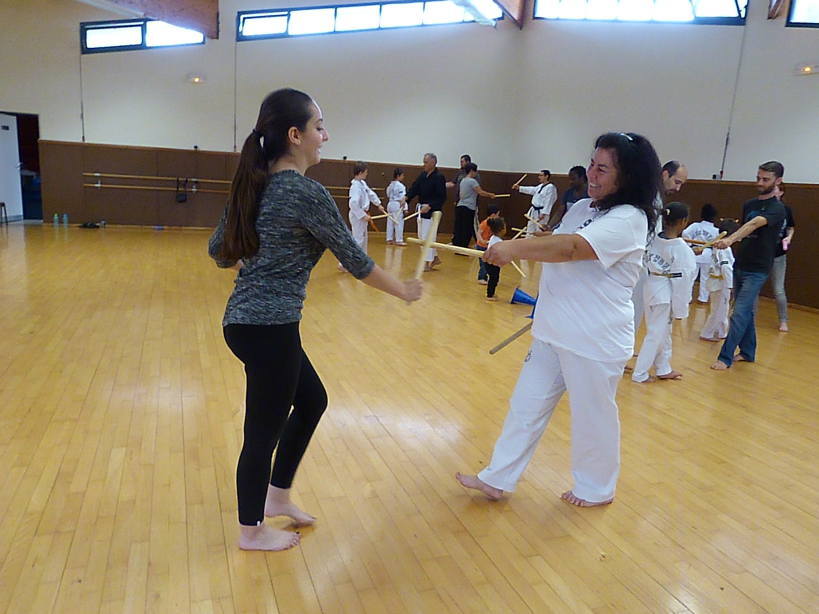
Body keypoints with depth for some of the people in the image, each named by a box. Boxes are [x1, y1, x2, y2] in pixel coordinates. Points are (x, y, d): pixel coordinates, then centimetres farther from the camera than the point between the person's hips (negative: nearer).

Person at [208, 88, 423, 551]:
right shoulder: (307, 193, -17)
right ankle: (252, 530, 30)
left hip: (248, 321, 9)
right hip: (269, 328, -9)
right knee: (264, 429, 8)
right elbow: (356, 260, -11)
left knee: (312, 400, 23)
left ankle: (277, 496, 38)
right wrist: (405, 291, 3)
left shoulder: (256, 185, 8)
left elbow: (220, 251, 14)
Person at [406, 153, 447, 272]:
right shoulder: (423, 175, 8)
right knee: (421, 235, 15)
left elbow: (441, 197, -18)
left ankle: (428, 263, 4)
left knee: (427, 236, -6)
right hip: (422, 208, 9)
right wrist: (406, 198, -13)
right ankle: (435, 258, 29)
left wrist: (430, 206, -27)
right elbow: (415, 188, 4)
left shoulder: (439, 177, -14)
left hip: (432, 210, -9)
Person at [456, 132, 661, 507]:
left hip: (595, 340, -8)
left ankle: (596, 489, 35)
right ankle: (497, 479, 26)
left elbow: (571, 248, -33)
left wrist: (515, 248, -37)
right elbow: (554, 248, 19)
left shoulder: (628, 220, -18)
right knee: (526, 405, 13)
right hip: (554, 331, 8)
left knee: (593, 417, 10)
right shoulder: (581, 208, 9)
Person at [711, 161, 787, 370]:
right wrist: (728, 238, -1)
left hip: (757, 270, -7)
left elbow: (754, 224, -31)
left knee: (740, 314, -10)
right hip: (740, 265, 7)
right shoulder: (749, 205, 10)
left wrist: (729, 240, -46)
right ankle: (748, 353, 25)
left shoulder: (777, 208, -13)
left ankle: (725, 357, -6)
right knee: (746, 312, 14)